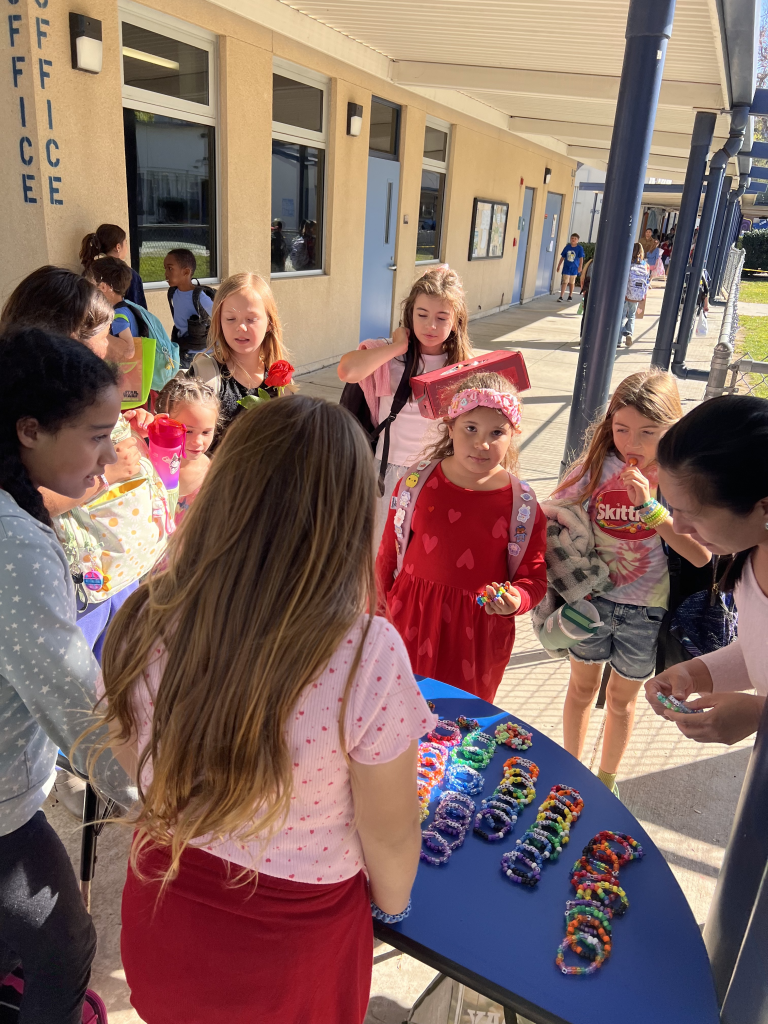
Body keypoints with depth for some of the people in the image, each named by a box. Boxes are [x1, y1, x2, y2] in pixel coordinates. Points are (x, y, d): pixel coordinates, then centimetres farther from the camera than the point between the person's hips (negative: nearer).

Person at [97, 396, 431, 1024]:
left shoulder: (142, 623, -22)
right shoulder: (368, 656, -34)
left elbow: (136, 767, -3)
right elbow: (389, 837, -19)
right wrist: (392, 903, 4)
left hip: (161, 925, 3)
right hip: (292, 952, -2)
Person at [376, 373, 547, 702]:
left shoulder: (522, 504, -11)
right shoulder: (417, 483, -7)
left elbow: (534, 577, -4)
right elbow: (388, 553, 3)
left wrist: (517, 600, -25)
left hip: (478, 633, -1)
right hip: (412, 624, 1)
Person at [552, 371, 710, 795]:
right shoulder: (598, 465, -12)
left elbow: (701, 555, -25)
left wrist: (648, 506, -33)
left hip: (645, 610, -1)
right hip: (593, 598, 1)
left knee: (622, 697, 19)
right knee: (582, 686, 19)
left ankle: (606, 779, 44)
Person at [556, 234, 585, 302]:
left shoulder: (580, 248, -6)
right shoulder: (567, 247, 0)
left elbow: (581, 258, -9)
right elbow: (562, 257, 7)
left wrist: (580, 267, -20)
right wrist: (558, 266, 9)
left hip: (574, 268, 0)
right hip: (566, 268, 0)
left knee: (571, 283, 13)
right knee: (564, 282, -8)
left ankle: (570, 296, 26)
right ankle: (561, 297, -10)